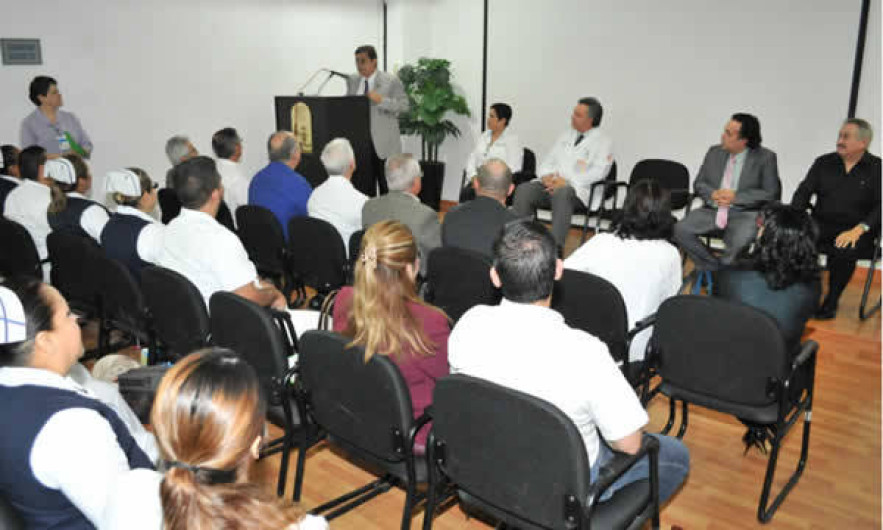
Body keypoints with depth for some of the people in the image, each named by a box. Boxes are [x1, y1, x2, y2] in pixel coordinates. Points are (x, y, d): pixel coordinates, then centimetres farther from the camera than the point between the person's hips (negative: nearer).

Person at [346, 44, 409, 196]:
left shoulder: (391, 81, -2)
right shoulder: (352, 81, 12)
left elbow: (404, 105, -7)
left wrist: (381, 100, -20)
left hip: (384, 143, -4)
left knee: (388, 188, 1)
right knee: (363, 187, 6)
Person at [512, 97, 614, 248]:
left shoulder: (602, 142, 5)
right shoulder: (565, 136, 24)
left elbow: (598, 172, -9)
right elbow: (547, 161, 22)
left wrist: (567, 181, -18)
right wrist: (546, 175, -2)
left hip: (578, 190, -5)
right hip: (551, 184, 6)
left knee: (562, 194, -39)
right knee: (523, 189, -22)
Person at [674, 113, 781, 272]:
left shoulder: (765, 157, -1)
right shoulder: (714, 152, 11)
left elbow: (770, 193, -4)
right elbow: (698, 183, 14)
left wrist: (735, 197, -14)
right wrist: (713, 194, -9)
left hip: (745, 213, -4)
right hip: (713, 210, 4)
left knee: (740, 241, -35)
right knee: (680, 230, -21)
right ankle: (712, 267, -3)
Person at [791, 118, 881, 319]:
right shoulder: (824, 163, 15)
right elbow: (804, 192, 7)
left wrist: (858, 230, -22)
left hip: (855, 232, -3)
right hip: (821, 225, 3)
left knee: (844, 250, -36)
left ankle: (831, 302, -14)